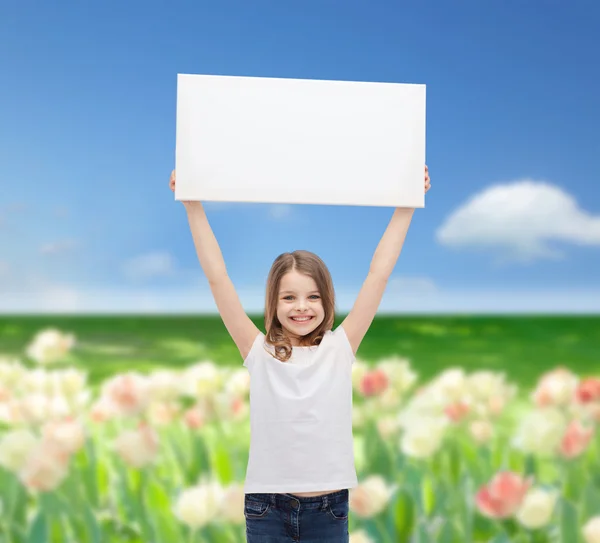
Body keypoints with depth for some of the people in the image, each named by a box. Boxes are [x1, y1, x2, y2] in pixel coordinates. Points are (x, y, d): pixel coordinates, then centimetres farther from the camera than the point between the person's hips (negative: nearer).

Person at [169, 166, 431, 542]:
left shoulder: (340, 348, -1)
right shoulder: (259, 352, -3)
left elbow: (379, 274, -3)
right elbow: (217, 277, -7)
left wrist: (406, 206, -5)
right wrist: (193, 206, -10)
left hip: (329, 508, 1)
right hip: (267, 509, 0)